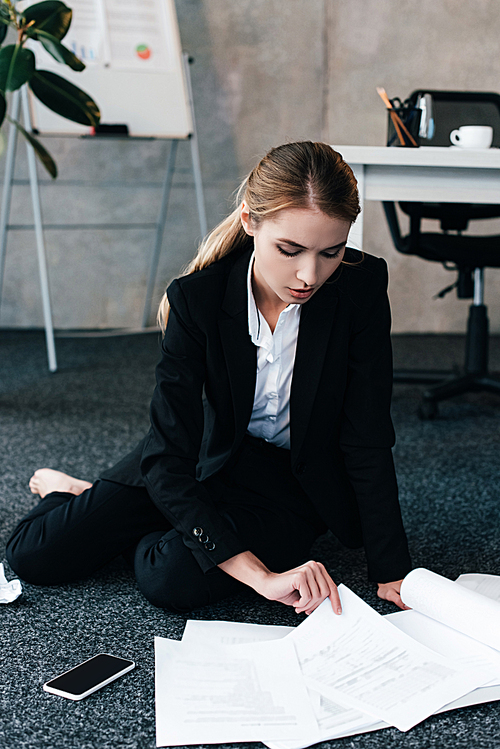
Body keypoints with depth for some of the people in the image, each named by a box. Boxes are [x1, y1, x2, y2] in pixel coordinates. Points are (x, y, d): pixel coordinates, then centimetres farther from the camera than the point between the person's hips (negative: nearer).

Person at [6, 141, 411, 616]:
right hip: (213, 450, 1)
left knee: (171, 578, -27)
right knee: (34, 554, -6)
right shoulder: (197, 298, -25)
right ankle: (78, 495, 29)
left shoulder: (362, 287, -25)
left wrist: (392, 576, -24)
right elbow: (168, 455, -29)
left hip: (299, 480, 0)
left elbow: (368, 442, -19)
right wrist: (260, 575, -39)